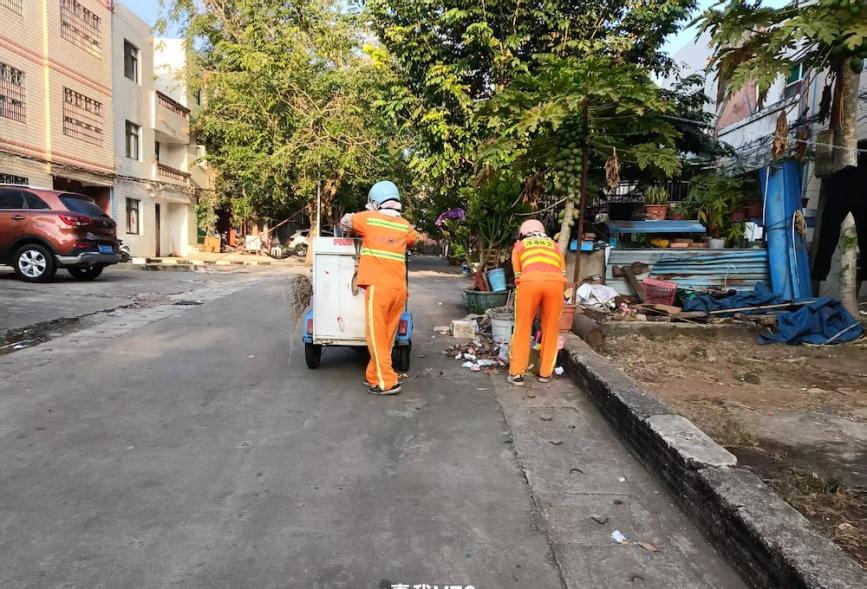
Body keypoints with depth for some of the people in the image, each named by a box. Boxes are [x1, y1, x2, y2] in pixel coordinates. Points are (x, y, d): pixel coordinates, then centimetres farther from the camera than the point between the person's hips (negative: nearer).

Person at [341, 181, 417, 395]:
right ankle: (373, 376, 24)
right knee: (386, 336, 13)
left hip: (379, 286, -5)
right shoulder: (405, 226, 12)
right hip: (399, 288, 5)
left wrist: (361, 231, 34)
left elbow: (344, 222, 18)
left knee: (376, 335, 1)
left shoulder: (368, 218, 1)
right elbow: (414, 238, 33)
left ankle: (386, 382, -1)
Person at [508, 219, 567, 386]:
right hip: (555, 282, 2)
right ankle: (545, 373, 25)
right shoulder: (554, 245, 34)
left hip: (529, 282, -1)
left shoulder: (519, 246, 30)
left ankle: (516, 374, 13)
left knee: (522, 329, 10)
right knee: (551, 329, 16)